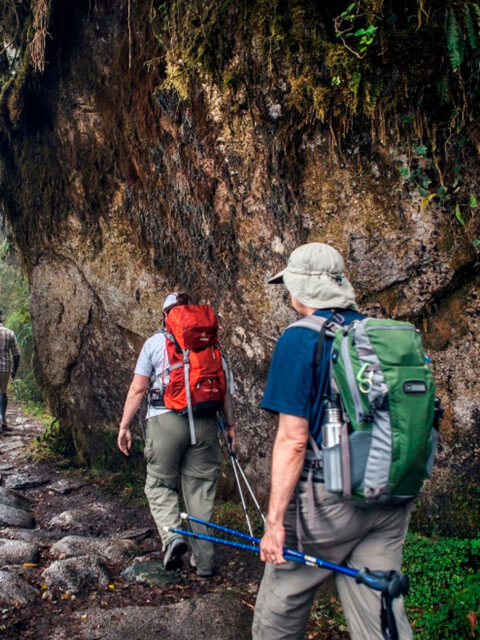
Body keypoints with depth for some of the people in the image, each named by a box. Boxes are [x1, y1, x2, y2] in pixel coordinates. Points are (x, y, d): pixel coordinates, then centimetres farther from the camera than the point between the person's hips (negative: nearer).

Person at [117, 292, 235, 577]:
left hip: (165, 419, -2)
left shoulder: (155, 342, 4)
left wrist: (125, 426, 7)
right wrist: (230, 423, 14)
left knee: (160, 483, 13)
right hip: (205, 422, 2)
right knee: (201, 488, 10)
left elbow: (138, 389, 1)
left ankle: (172, 535, -11)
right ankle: (204, 561, 15)